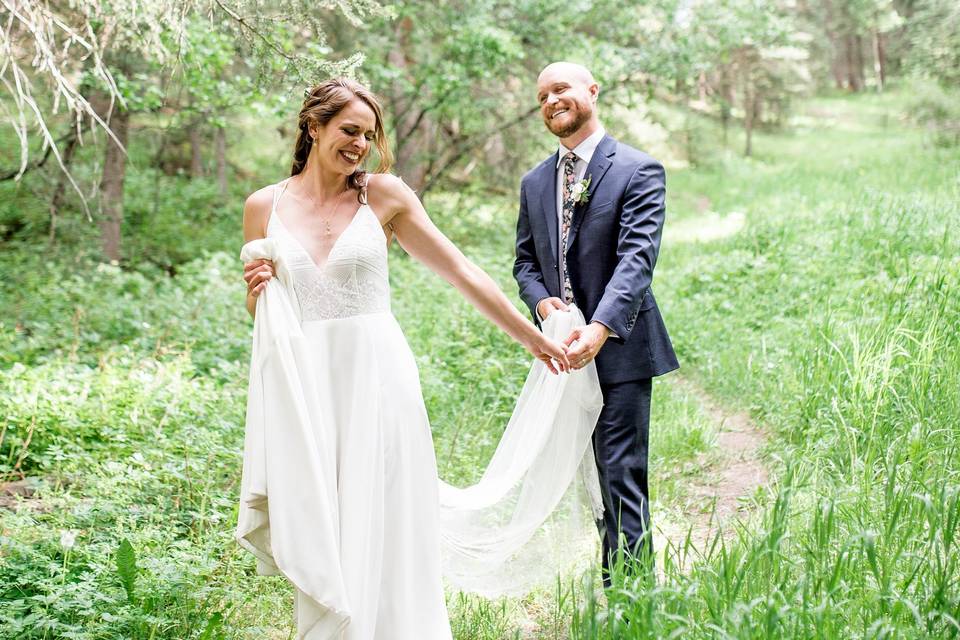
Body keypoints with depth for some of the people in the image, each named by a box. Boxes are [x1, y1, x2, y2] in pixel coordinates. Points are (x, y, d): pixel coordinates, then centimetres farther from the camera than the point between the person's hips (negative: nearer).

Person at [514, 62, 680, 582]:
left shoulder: (638, 171, -6)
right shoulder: (535, 183, 14)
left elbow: (637, 259, -17)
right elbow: (525, 261, 17)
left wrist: (600, 328, -31)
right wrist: (541, 301, -7)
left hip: (618, 349, -6)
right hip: (564, 347, 6)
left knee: (622, 475, -7)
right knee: (593, 476, 13)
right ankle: (610, 583, 25)